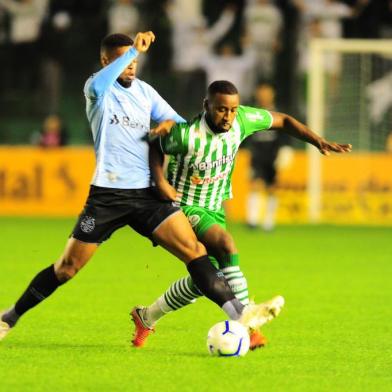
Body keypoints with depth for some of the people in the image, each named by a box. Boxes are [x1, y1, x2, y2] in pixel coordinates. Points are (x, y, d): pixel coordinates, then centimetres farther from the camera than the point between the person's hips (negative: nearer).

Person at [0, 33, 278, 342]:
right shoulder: (98, 89, -2)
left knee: (194, 250, -13)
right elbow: (98, 87, -29)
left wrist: (169, 122, -5)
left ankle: (238, 314, -19)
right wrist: (134, 50, -31)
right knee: (67, 268, 0)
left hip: (147, 194, 4)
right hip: (108, 195, -4)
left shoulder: (144, 91, 13)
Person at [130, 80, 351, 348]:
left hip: (215, 209, 7)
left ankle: (147, 317, 29)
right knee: (225, 243, -31)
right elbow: (155, 146, -6)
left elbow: (283, 121, 2)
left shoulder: (242, 120, -13)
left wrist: (319, 142, -7)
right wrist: (161, 181, -21)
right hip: (184, 206, -7)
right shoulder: (186, 134, -26)